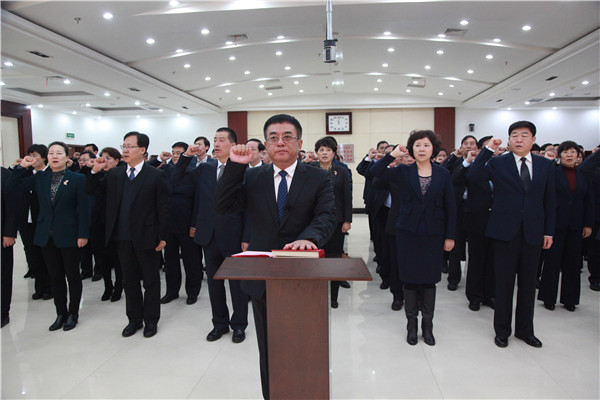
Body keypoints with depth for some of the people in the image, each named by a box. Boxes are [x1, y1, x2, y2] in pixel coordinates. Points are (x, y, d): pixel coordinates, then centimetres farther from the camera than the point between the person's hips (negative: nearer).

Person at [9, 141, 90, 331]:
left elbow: (83, 208, -9)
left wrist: (83, 234, -13)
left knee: (72, 275, 8)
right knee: (55, 276, 13)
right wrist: (22, 167, -3)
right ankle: (61, 313, 26)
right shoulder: (39, 178, 8)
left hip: (69, 237, -4)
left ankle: (73, 313, 23)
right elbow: (14, 185, 8)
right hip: (47, 237, 5)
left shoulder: (77, 179, -6)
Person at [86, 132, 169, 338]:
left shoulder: (155, 175, -7)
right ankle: (134, 319, 32)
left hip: (146, 238, -5)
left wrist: (162, 236, -10)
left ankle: (151, 320, 25)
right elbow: (91, 191, 11)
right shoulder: (114, 174, 7)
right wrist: (95, 171, -6)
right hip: (123, 238, 5)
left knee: (151, 281, 9)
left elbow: (163, 208, -7)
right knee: (129, 281, 16)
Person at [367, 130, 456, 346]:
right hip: (408, 232, 0)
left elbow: (450, 207, 3)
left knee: (429, 279, 8)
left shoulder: (443, 174, 1)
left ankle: (427, 325, 24)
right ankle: (411, 324, 22)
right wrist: (392, 155, -15)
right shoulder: (403, 172, 0)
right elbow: (374, 172, -11)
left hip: (433, 233, 1)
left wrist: (450, 236, 0)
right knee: (410, 279, 7)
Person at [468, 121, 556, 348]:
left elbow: (550, 200, 9)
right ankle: (502, 330, 23)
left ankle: (524, 330, 30)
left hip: (533, 233, 3)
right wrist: (488, 149, -19)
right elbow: (472, 175, -18)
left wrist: (549, 231, 5)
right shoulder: (498, 163, -1)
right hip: (505, 232, -2)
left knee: (528, 284, 13)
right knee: (504, 283, 7)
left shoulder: (546, 165, 7)